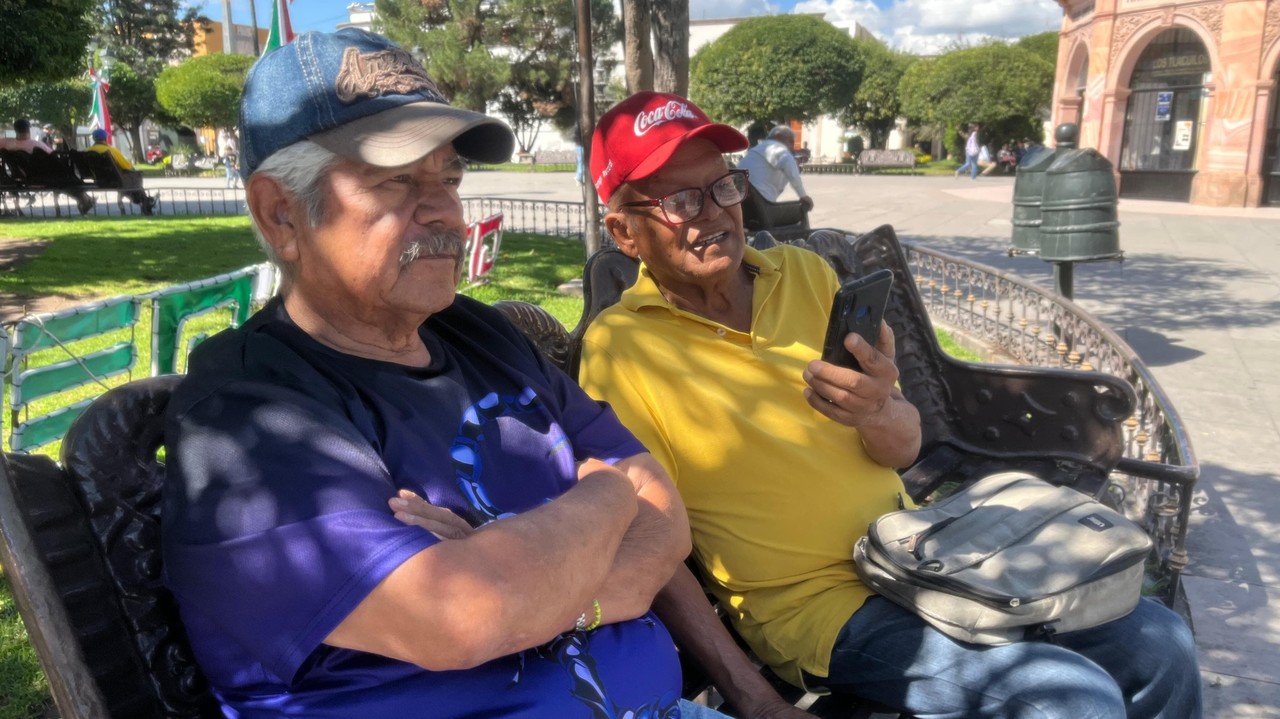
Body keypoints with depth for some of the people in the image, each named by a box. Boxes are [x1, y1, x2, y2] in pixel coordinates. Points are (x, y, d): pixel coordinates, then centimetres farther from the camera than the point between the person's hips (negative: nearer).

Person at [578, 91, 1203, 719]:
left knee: (1159, 645, 4)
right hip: (817, 605, -5)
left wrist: (879, 412, -23)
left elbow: (905, 447, 0)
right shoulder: (619, 349, -13)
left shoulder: (804, 273, 2)